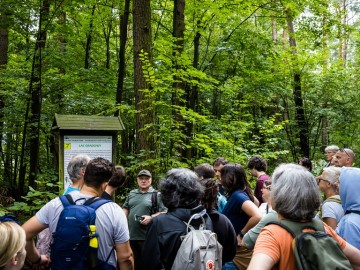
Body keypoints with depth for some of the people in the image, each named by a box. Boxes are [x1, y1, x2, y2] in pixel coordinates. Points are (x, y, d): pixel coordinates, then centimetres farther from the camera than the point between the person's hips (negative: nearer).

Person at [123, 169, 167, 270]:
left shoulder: (157, 195, -4)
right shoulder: (132, 193, 13)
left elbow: (164, 212, -7)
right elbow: (125, 209, 20)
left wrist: (151, 217, -19)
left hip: (147, 237, -5)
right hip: (131, 235, 5)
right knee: (134, 262, 16)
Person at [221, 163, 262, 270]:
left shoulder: (237, 195, -23)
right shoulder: (243, 192, 2)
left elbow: (257, 216, -35)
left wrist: (241, 233, -21)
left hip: (240, 249, -8)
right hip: (236, 247, 8)